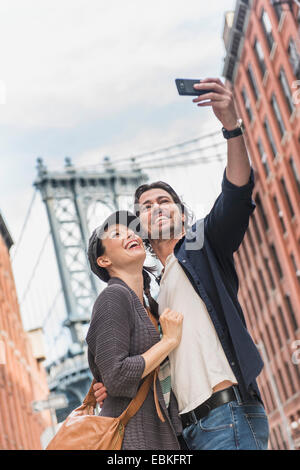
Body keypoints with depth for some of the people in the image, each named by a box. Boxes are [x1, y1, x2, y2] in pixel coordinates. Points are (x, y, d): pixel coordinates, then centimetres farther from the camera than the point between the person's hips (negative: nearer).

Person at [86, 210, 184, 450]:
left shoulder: (149, 306, 16)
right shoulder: (114, 297, -9)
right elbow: (116, 378, -19)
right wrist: (170, 340, -12)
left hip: (159, 434, 8)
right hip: (130, 437, -8)